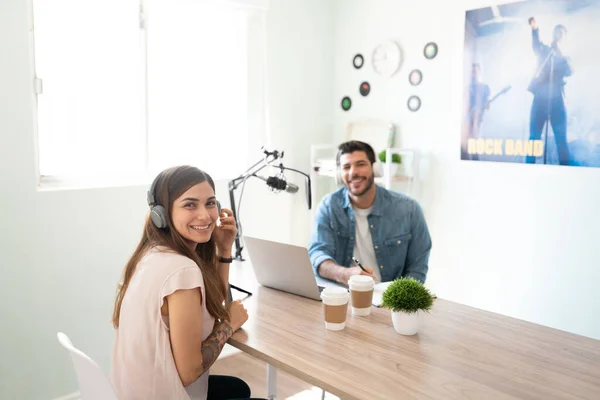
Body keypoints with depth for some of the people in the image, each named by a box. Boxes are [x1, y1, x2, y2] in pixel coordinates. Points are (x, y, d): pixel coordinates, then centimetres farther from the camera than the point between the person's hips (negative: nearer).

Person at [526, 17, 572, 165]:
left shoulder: (565, 57, 17)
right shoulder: (543, 51, 17)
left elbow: (569, 72, -4)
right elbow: (536, 43, -6)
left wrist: (560, 53, -13)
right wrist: (534, 28, -25)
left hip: (557, 100, 0)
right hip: (540, 98, 0)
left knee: (561, 139, -6)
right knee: (534, 137, -5)